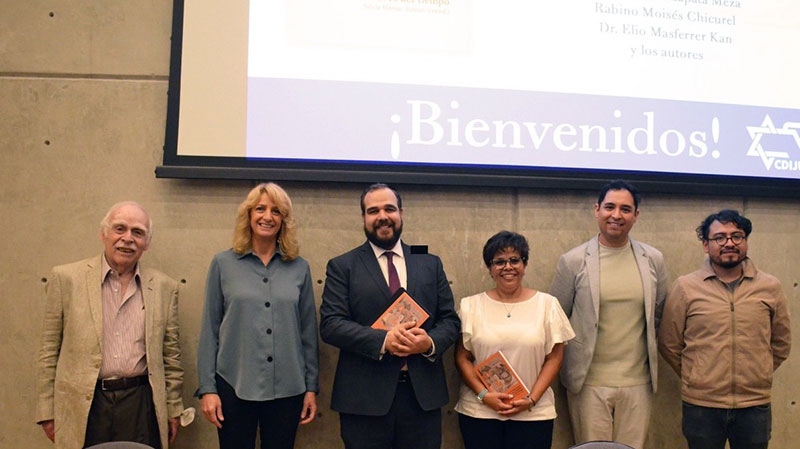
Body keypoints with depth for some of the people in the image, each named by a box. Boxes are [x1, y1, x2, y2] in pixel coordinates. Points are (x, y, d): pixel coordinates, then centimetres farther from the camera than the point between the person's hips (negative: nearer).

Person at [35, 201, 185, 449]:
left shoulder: (164, 287, 4)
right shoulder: (66, 278, -1)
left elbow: (170, 355, 9)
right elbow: (49, 351, 2)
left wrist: (173, 409, 10)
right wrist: (47, 411, 1)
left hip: (141, 403, 1)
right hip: (83, 406, -1)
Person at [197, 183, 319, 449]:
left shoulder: (299, 268, 4)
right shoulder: (223, 264, 1)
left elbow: (308, 332, 7)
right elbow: (209, 330, 2)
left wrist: (311, 387, 5)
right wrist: (207, 388, -3)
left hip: (287, 389, 1)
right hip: (234, 387, -1)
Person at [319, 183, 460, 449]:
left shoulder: (430, 264, 11)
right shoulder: (342, 266, 3)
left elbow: (449, 319, 10)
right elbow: (330, 324, -7)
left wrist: (431, 342, -12)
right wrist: (383, 340, -20)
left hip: (423, 394, 3)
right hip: (364, 397, -2)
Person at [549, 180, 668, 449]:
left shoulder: (653, 260, 5)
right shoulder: (573, 261, -3)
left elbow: (659, 315, 17)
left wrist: (647, 351, 14)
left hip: (638, 381, 2)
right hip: (589, 382, -2)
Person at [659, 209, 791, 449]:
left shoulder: (770, 287, 3)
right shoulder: (685, 287, -3)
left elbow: (781, 343, 15)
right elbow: (669, 345, 4)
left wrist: (755, 376, 11)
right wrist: (696, 378, 7)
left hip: (755, 405, 2)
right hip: (701, 405, -1)